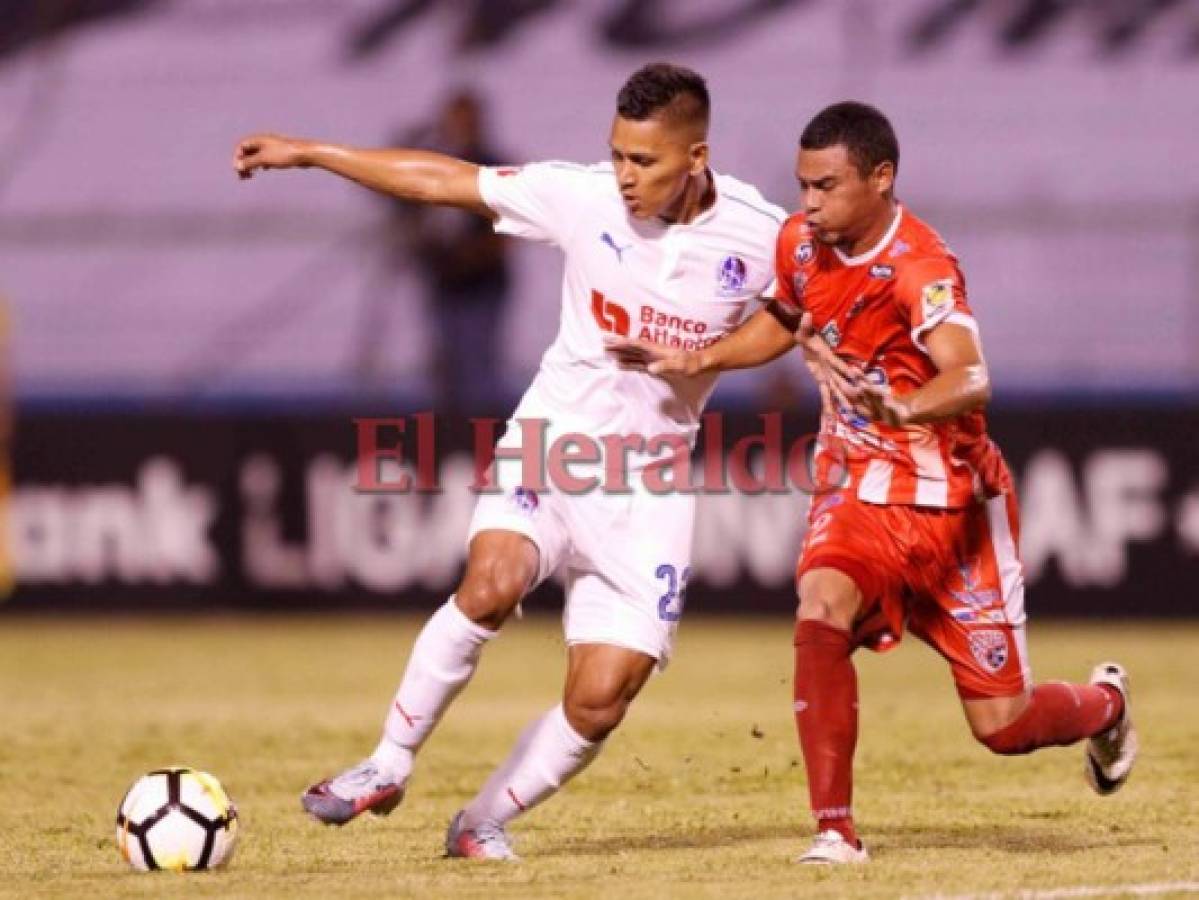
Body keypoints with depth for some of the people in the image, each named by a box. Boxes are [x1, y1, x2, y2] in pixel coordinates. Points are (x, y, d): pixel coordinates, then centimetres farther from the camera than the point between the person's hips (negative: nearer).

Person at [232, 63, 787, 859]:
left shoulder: (761, 239, -12)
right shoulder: (585, 197, -9)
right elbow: (447, 180, -1)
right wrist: (308, 153, 1)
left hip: (649, 479, 0)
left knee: (599, 702, -8)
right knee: (492, 583, -30)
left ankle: (486, 821, 17)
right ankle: (388, 768, -14)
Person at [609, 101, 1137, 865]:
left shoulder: (918, 267, -24)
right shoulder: (800, 243, -3)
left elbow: (970, 380, -41)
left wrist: (903, 408, -61)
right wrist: (697, 362, 8)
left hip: (953, 500, -4)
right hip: (859, 488, 4)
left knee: (1003, 725, 0)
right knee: (820, 612, -29)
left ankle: (1104, 706, 37)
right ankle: (836, 829, -23)